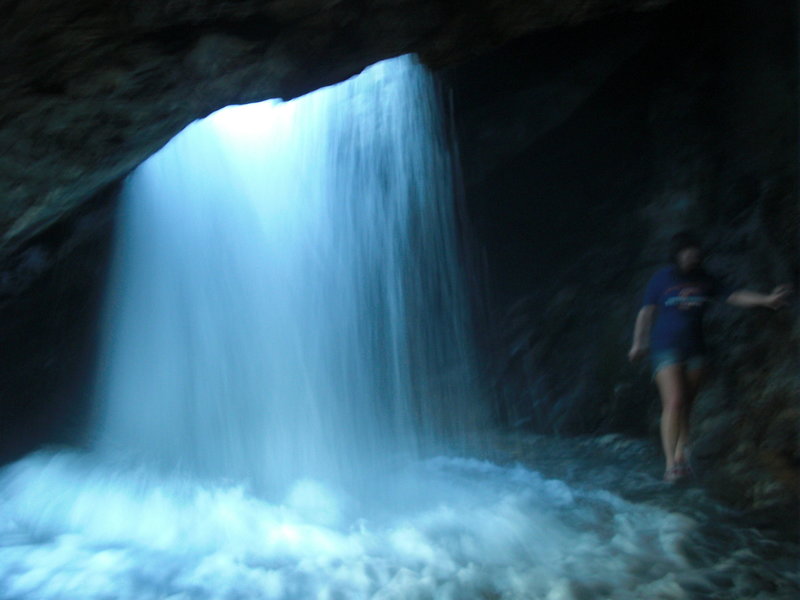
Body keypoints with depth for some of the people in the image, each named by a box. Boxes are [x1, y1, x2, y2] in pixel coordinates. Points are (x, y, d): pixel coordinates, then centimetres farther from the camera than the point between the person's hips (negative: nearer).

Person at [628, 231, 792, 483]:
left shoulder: (704, 280, 7)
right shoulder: (662, 279, -2)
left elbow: (734, 296, 5)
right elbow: (646, 312, 3)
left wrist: (767, 300, -7)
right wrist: (638, 343, 4)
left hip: (694, 349, 4)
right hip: (666, 348, -4)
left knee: (686, 405, 6)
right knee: (674, 402, -15)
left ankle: (680, 457, 16)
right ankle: (670, 463, -14)